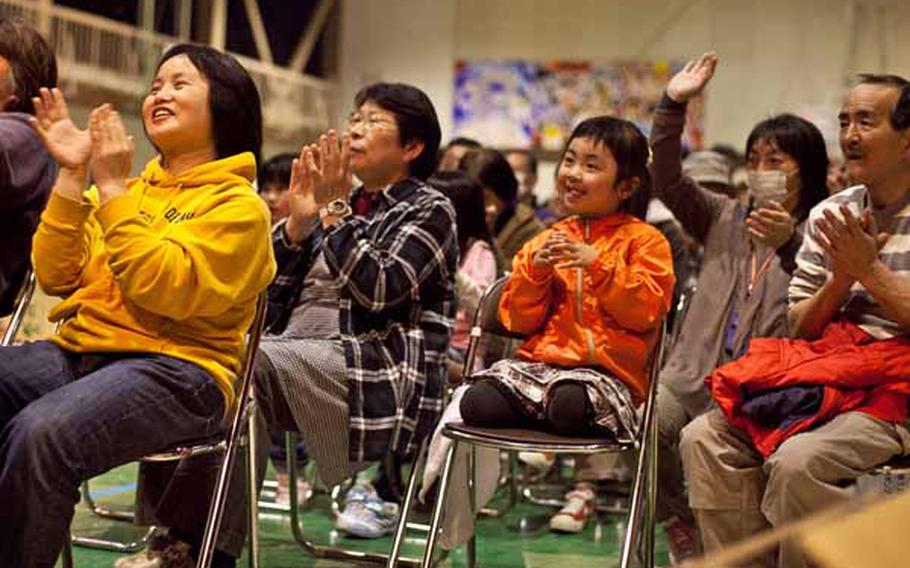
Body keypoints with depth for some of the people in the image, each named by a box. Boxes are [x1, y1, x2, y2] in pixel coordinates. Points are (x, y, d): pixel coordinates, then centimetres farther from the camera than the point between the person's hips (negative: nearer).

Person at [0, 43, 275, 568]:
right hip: (78, 351, 6)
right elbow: (55, 277, 13)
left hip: (174, 367, -6)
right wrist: (72, 175, 6)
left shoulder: (238, 204, 3)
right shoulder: (130, 188, 21)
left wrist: (113, 188, -11)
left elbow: (167, 290, -14)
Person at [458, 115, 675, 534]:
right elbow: (520, 319, 12)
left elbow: (645, 311, -8)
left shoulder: (644, 241, 6)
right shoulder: (547, 240, 17)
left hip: (606, 371, -3)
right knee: (477, 404, -24)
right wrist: (535, 269, -5)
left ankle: (582, 476, -3)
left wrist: (599, 265, -15)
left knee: (570, 404, -37)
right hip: (541, 362, 4)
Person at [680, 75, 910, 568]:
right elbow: (801, 329, 14)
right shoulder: (828, 216, 13)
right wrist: (840, 278, -4)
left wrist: (869, 270, -11)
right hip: (826, 372, 6)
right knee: (704, 438, -15)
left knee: (798, 460, -31)